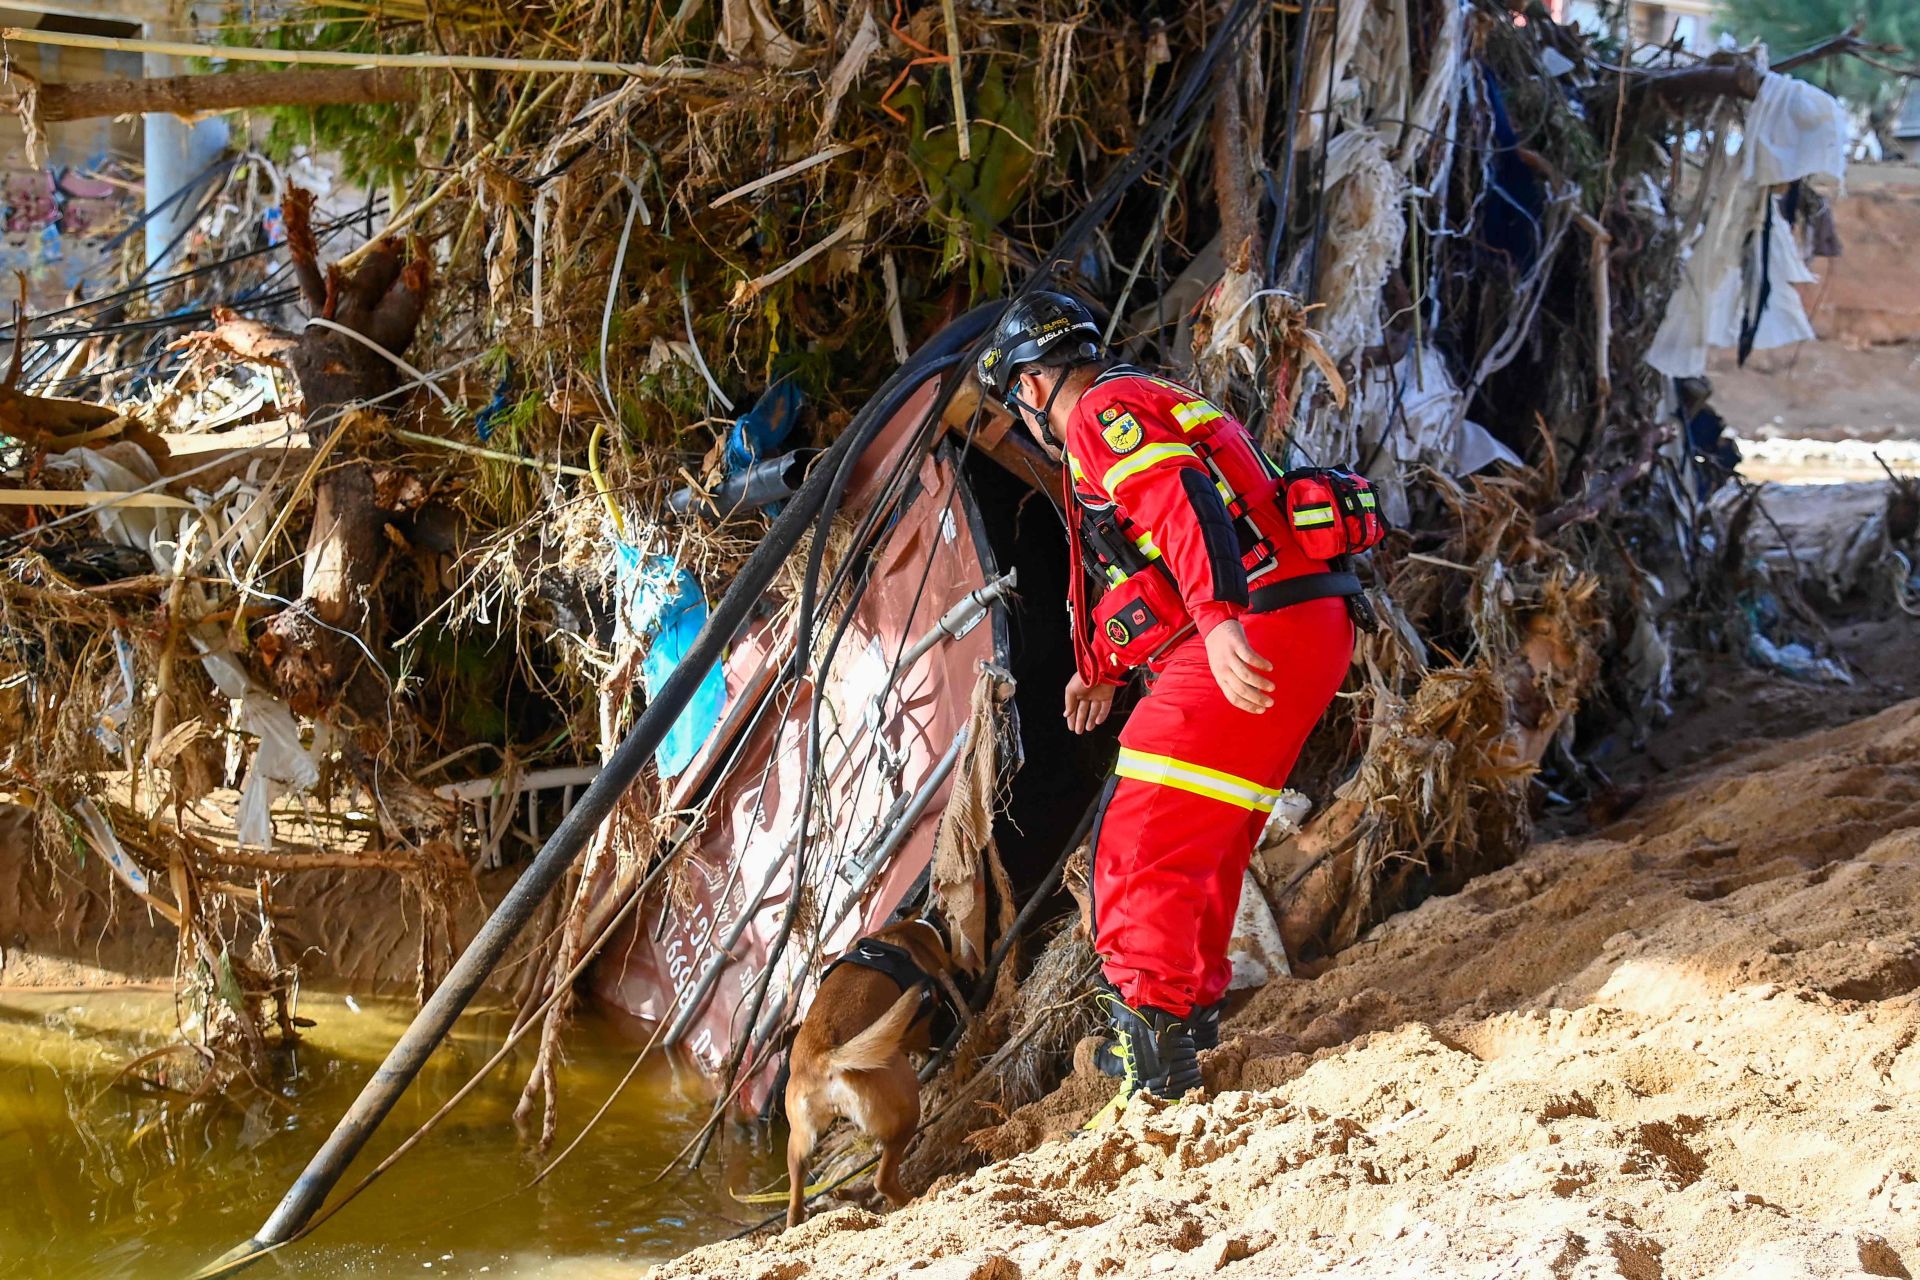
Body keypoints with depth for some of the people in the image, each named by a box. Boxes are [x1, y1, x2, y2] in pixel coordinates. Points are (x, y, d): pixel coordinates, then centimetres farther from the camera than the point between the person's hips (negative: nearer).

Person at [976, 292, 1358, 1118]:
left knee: (1144, 842, -13)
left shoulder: (1106, 411, -3)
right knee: (1208, 839, 23)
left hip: (1249, 640, -10)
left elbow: (1181, 502, -22)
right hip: (1308, 641, 10)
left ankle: (1153, 1027, -20)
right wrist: (1106, 670, 47)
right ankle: (1194, 1004, 35)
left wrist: (1218, 622, -34)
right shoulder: (1158, 410, 30)